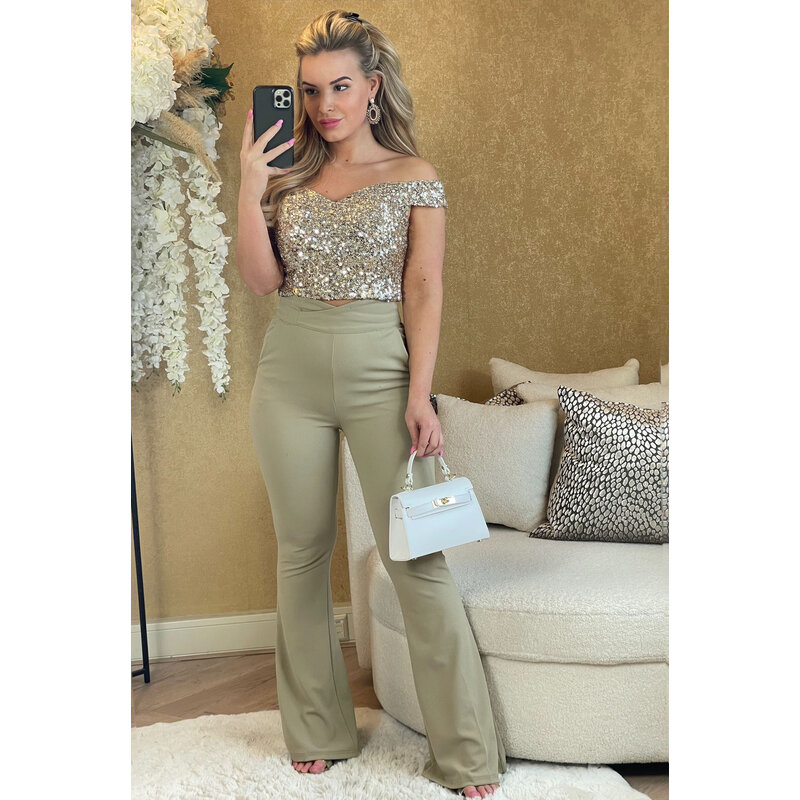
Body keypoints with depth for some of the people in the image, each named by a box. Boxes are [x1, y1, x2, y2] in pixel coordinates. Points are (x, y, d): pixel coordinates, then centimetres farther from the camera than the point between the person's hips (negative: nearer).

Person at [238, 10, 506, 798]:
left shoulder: (415, 178, 2)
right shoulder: (288, 177, 10)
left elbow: (424, 292, -4)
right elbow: (260, 280, 1)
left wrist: (420, 395, -12)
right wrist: (250, 185, -7)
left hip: (380, 371, -3)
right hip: (291, 375, 4)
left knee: (416, 555, -5)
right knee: (303, 550, 10)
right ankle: (317, 733, 26)